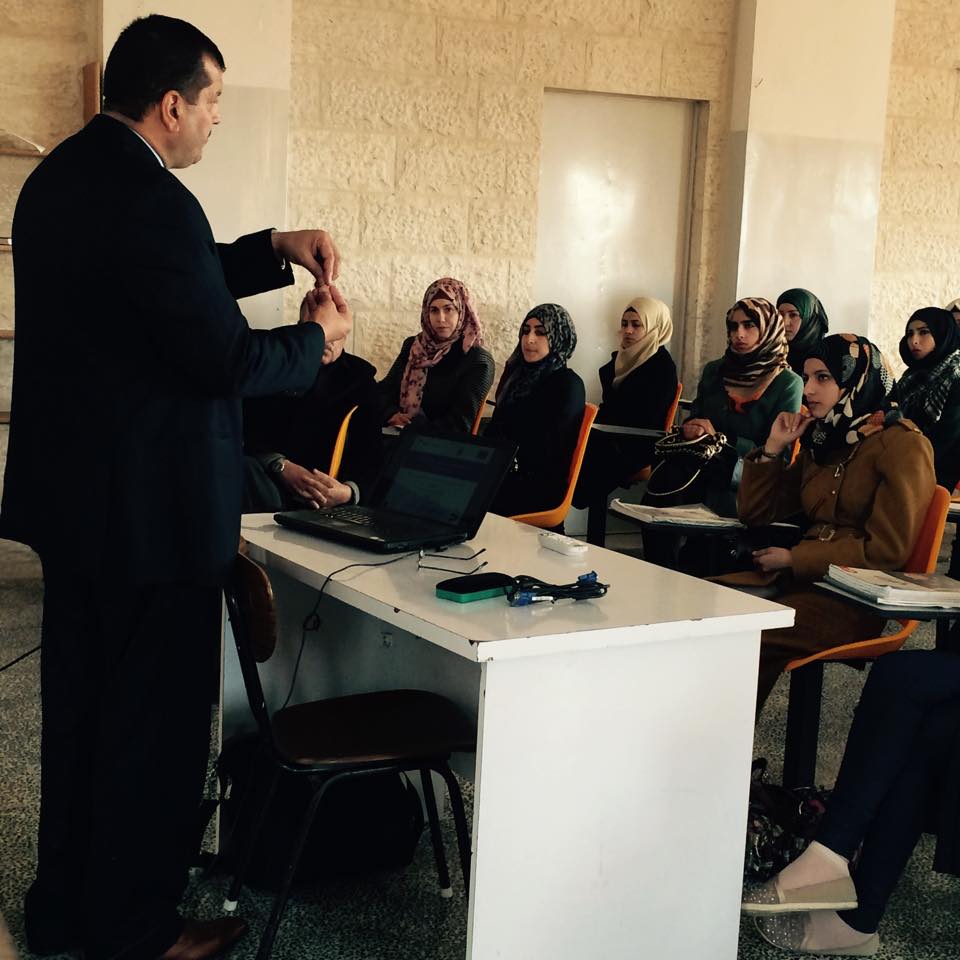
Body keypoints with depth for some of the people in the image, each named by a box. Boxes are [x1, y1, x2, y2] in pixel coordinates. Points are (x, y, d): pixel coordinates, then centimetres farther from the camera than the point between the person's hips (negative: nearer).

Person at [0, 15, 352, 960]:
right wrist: (318, 335, -4)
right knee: (155, 720, 5)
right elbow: (224, 358, -22)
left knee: (78, 704, 19)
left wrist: (275, 250, 9)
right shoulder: (151, 200, -22)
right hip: (151, 508, -10)